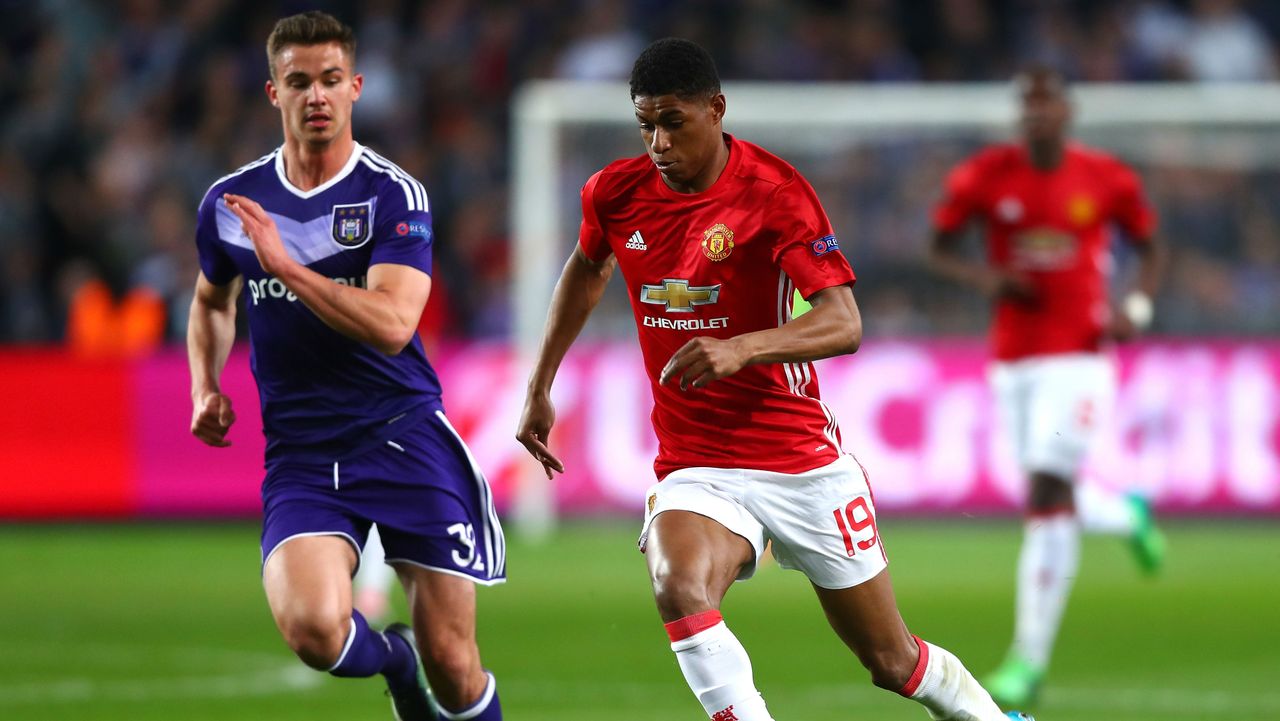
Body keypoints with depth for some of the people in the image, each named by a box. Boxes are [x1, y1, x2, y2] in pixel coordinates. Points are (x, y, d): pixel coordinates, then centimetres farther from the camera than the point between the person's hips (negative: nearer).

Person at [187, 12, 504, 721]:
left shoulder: (395, 196, -5)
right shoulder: (230, 202, 7)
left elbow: (390, 324, -20)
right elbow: (211, 302, 28)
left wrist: (285, 266, -23)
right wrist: (206, 387, 11)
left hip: (403, 434, -2)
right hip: (299, 451, 2)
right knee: (314, 628, -24)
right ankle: (392, 659, 11)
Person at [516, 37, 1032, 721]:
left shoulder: (775, 191, -15)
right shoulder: (615, 194, -1)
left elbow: (842, 324, -25)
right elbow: (587, 269, 23)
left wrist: (741, 348, -42)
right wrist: (539, 389, 22)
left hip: (803, 461, -3)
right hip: (694, 469, 3)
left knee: (893, 661, 9)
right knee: (679, 591, -33)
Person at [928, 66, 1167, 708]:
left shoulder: (1106, 180, -1)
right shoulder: (985, 176, 0)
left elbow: (1150, 247, 13)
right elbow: (940, 247, 9)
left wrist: (1137, 307, -6)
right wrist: (985, 278, -11)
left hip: (1078, 357, -3)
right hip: (1013, 360, 3)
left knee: (1047, 493, -15)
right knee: (1054, 500, 9)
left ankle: (1029, 659, -12)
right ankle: (1129, 516, 48)